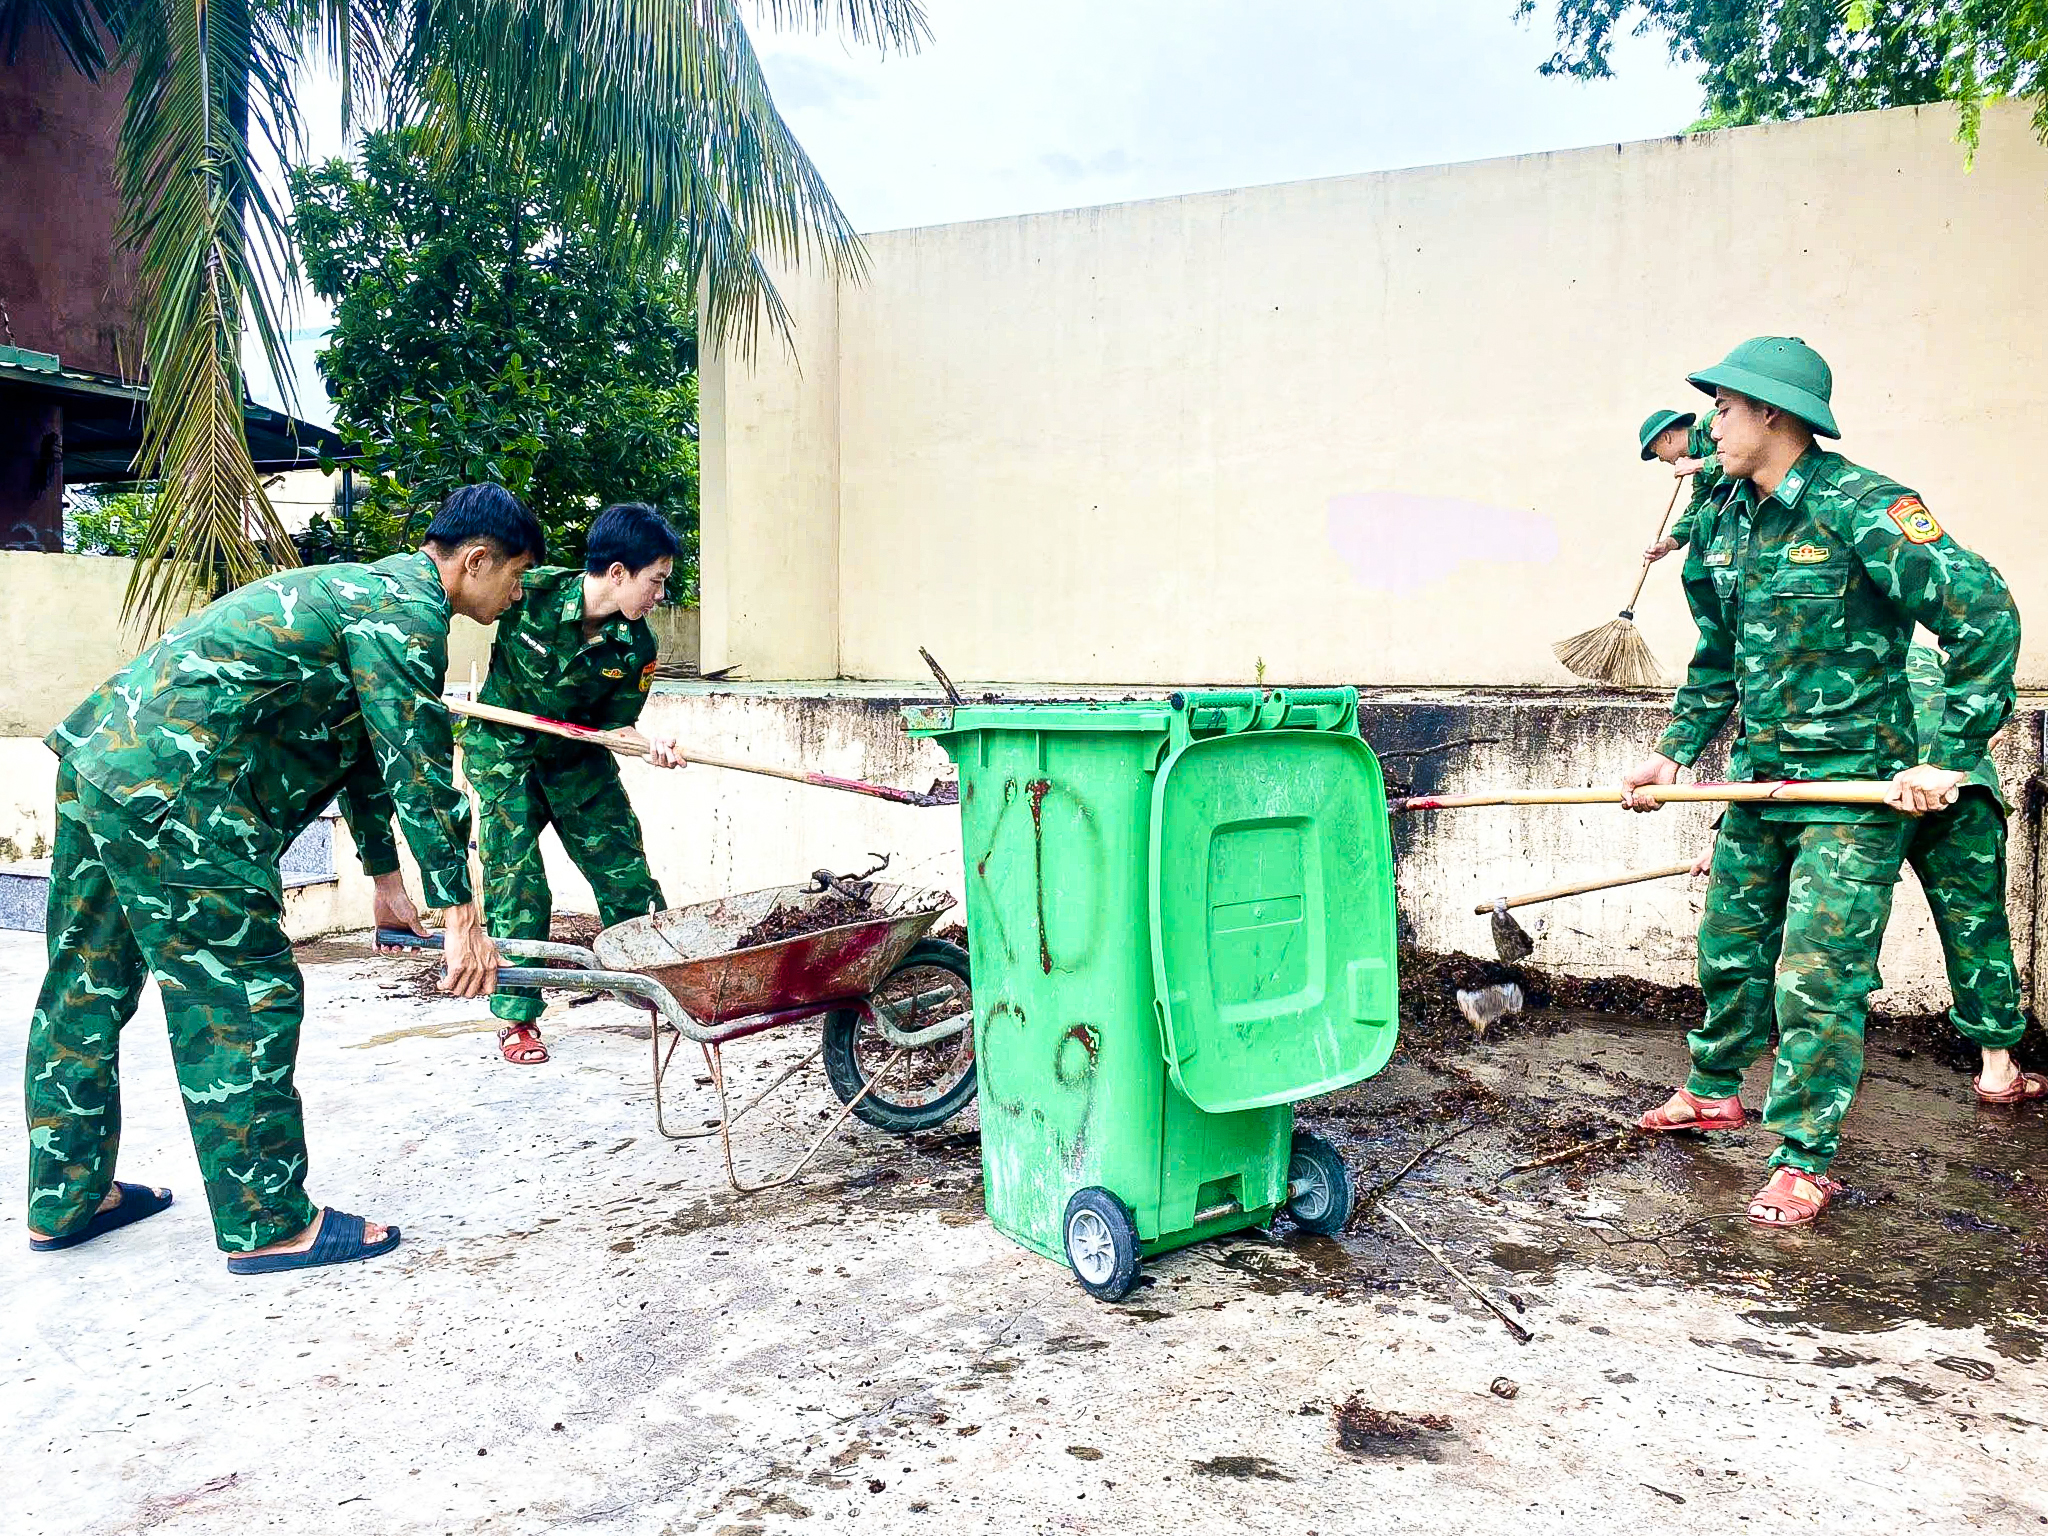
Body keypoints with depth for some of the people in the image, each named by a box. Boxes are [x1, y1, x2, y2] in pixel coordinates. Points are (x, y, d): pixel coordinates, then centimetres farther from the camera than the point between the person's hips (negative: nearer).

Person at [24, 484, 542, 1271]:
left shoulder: (365, 589, 23)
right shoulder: (407, 609, -9)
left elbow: (367, 748, 30)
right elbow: (419, 767, -15)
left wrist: (385, 876, 35)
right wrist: (461, 917, -12)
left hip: (96, 754, 11)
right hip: (172, 786, -11)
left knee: (86, 989, 18)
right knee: (242, 999, -3)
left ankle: (66, 1198, 33)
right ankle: (267, 1225, 7)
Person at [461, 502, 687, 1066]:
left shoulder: (637, 647, -15)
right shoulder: (529, 593, -25)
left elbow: (615, 722, -6)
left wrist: (648, 743, -28)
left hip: (577, 758, 3)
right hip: (504, 750, -3)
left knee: (627, 875, 4)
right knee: (517, 886, -7)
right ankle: (517, 1019, 7)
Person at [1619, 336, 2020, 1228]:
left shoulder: (1864, 509, -15)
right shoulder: (1729, 525, 8)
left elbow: (1986, 618, -18)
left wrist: (1949, 761, -19)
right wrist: (1674, 753, 10)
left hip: (1854, 786, -7)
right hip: (1757, 783, 7)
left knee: (1817, 977, -5)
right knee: (1729, 948, 17)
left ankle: (1804, 1163, 8)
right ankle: (1713, 1091, 38)